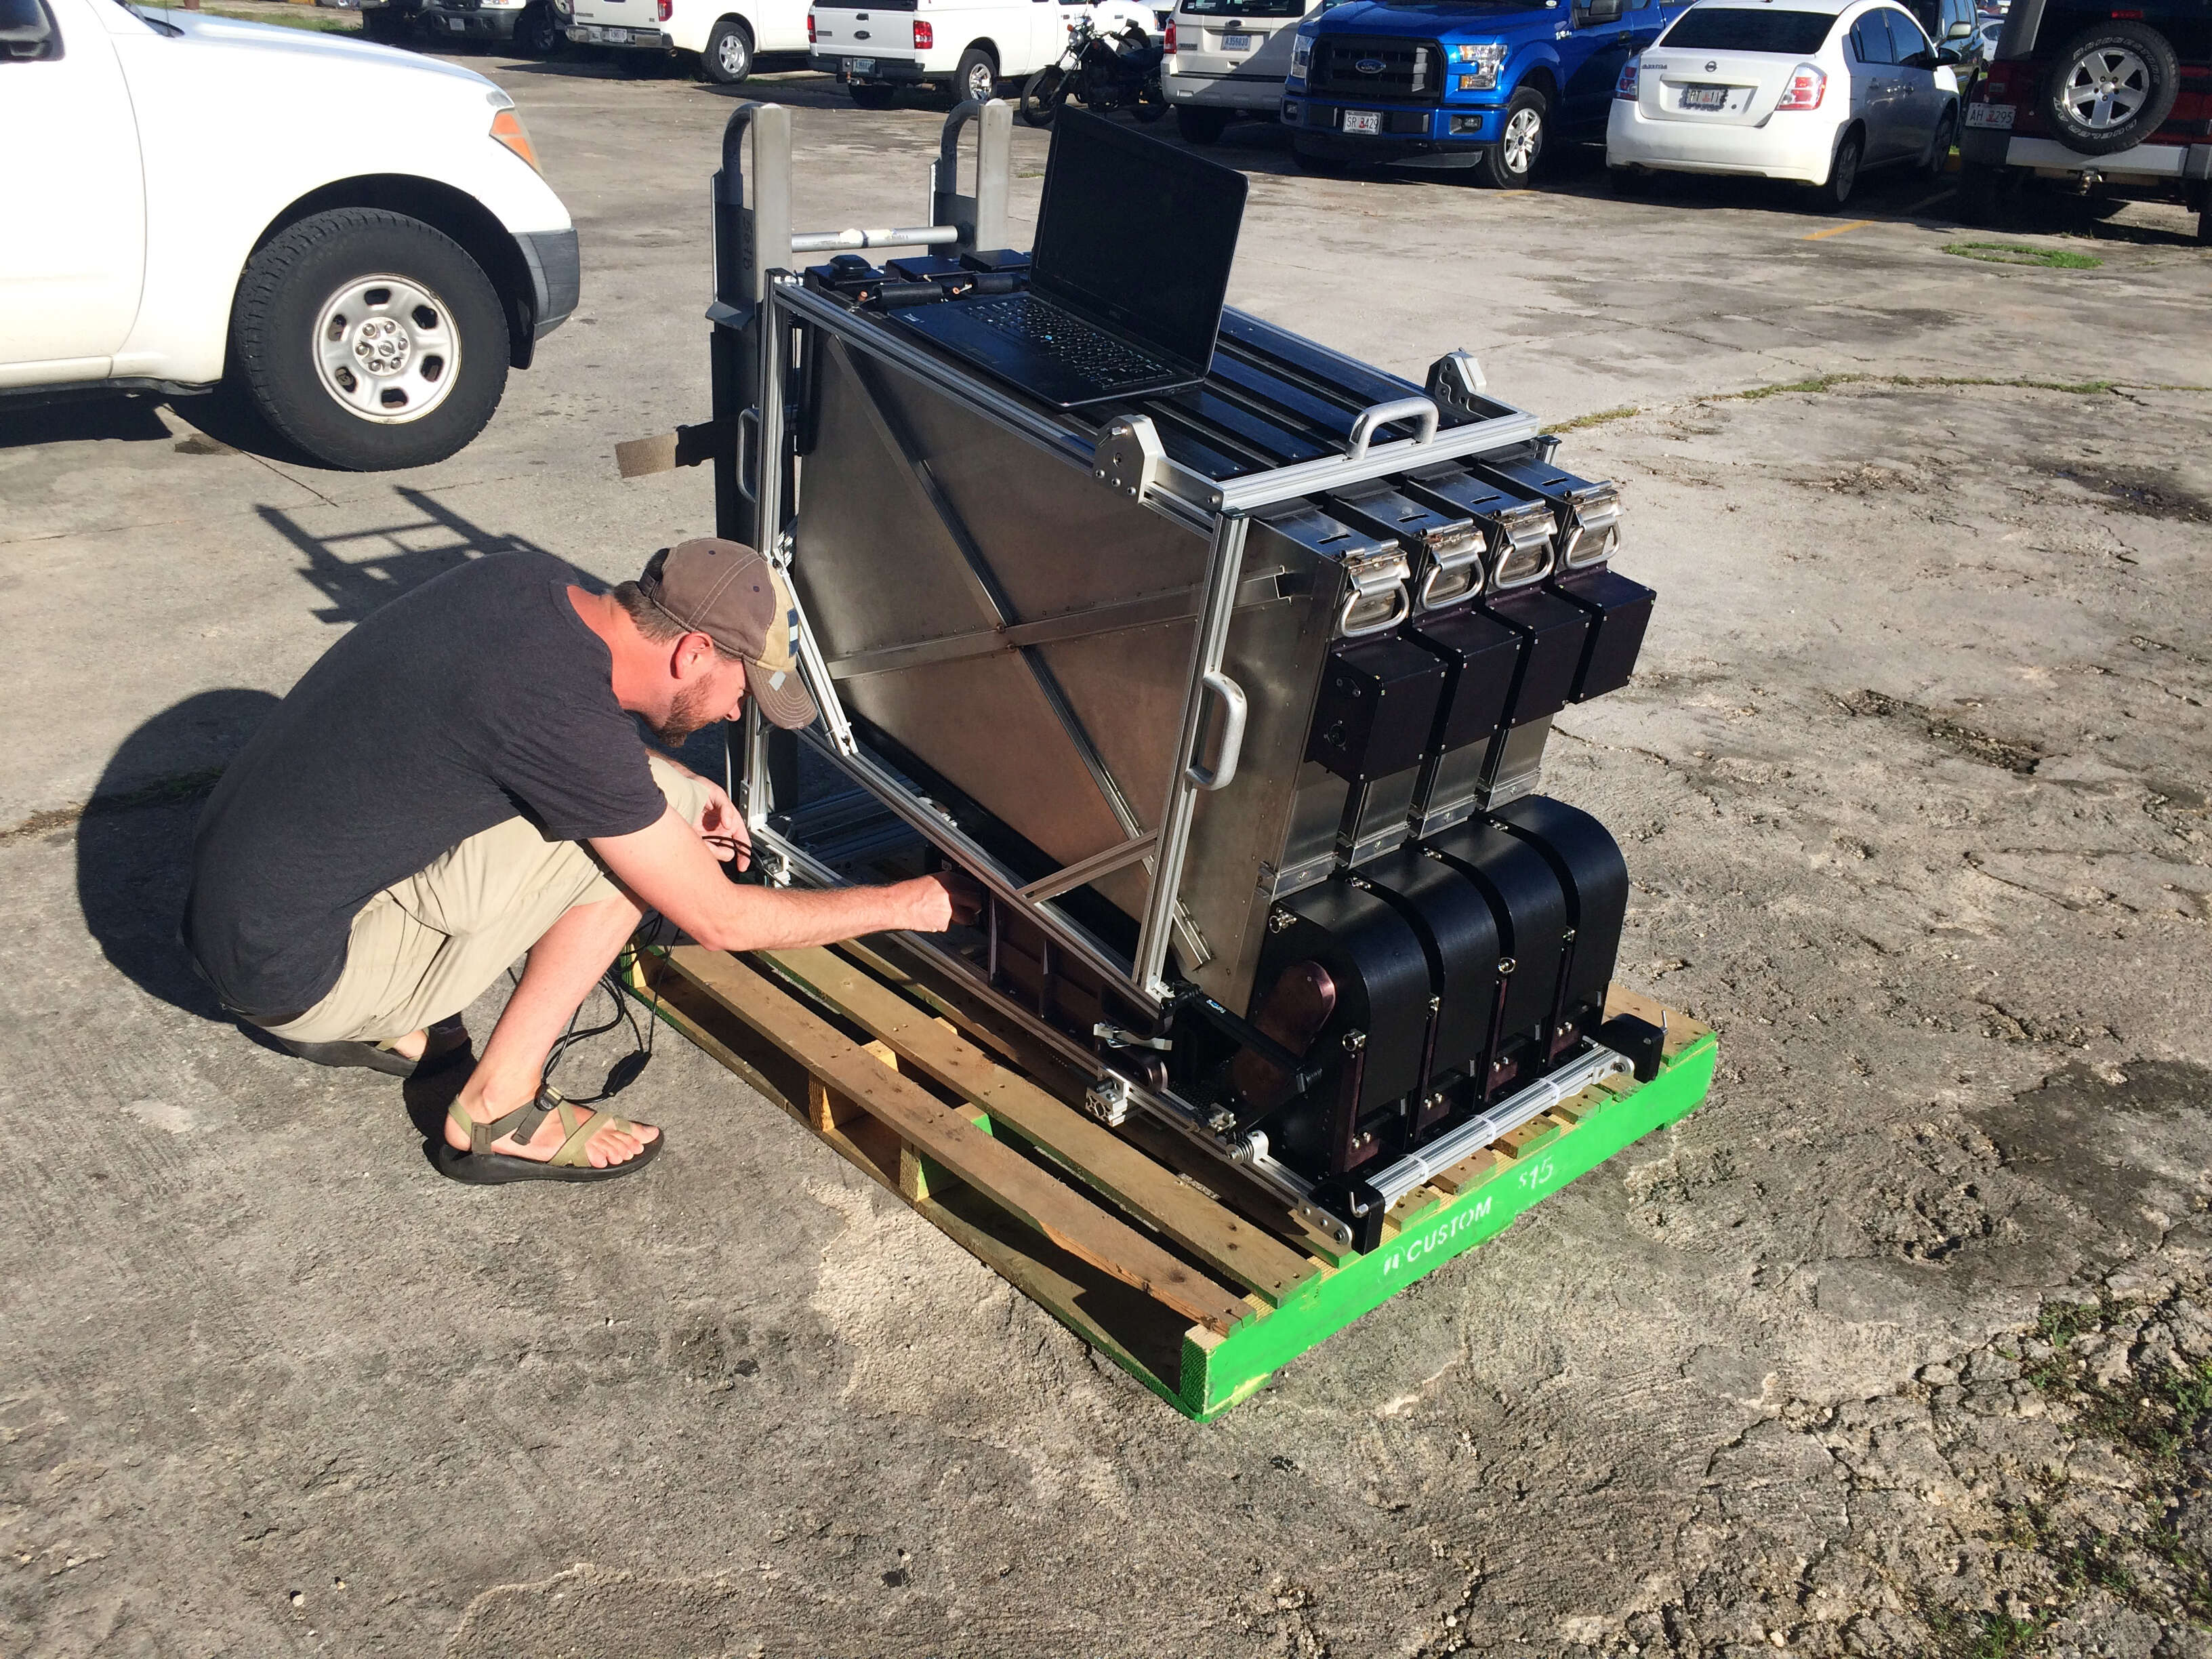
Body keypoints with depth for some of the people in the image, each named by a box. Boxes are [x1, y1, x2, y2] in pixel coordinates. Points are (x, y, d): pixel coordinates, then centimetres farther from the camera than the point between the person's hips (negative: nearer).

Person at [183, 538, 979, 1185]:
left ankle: (367, 1025, 16)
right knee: (625, 839, -14)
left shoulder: (535, 578, -4)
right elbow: (722, 920, -17)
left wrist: (679, 785, 6)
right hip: (292, 972, -9)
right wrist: (909, 904, -6)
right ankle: (495, 1112, -4)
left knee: (625, 808, 11)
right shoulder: (559, 710, -27)